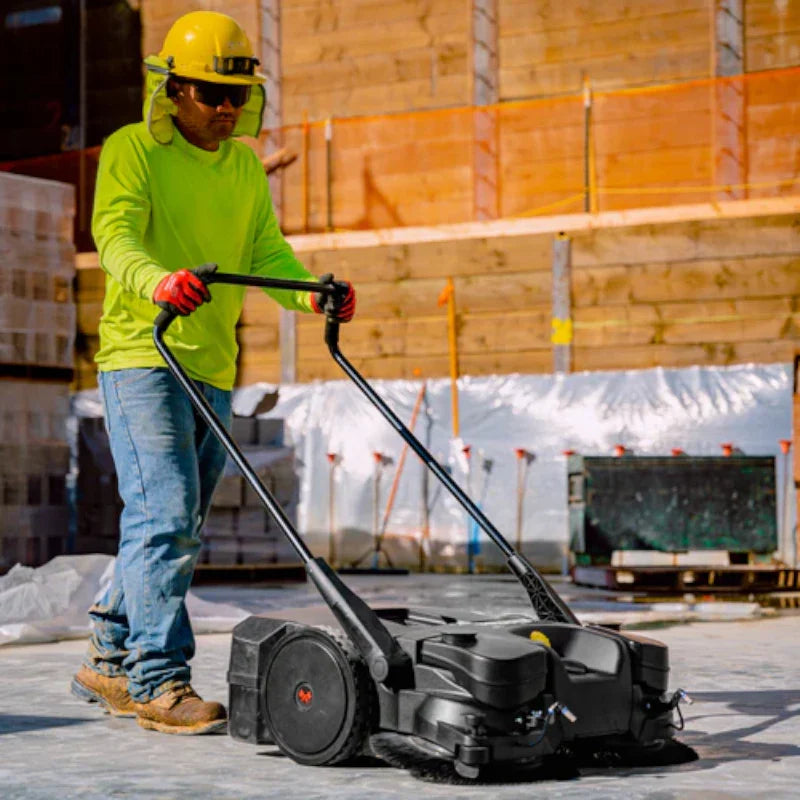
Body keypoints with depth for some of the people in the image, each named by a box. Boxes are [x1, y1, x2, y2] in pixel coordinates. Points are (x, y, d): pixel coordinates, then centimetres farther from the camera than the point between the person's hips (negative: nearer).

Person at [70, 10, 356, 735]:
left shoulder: (246, 167, 17)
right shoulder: (133, 150, -3)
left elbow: (267, 252, 12)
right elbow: (115, 235, -17)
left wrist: (312, 294, -9)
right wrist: (157, 281, -39)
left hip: (213, 369, 7)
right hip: (142, 358, -7)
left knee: (173, 528, 12)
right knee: (166, 517, -16)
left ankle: (110, 663, 24)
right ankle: (160, 682, -13)